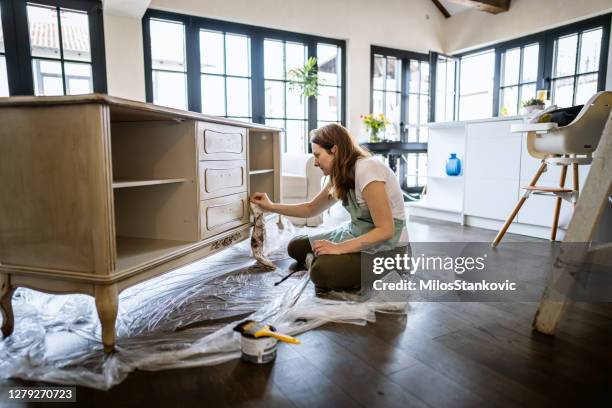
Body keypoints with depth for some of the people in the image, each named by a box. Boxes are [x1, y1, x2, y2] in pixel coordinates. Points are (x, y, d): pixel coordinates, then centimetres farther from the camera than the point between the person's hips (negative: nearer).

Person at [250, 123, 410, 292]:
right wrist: (271, 206, 8)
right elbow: (311, 209, 16)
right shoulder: (341, 176, 3)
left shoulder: (367, 169, -24)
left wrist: (339, 248, -25)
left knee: (322, 271, -29)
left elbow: (386, 230, -25)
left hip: (388, 245, -8)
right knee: (296, 247, 6)